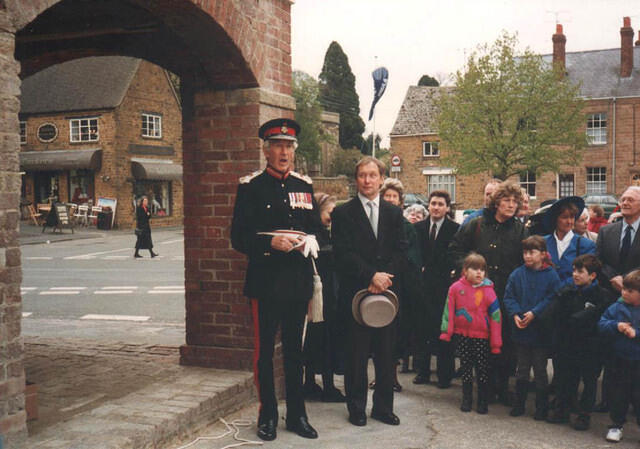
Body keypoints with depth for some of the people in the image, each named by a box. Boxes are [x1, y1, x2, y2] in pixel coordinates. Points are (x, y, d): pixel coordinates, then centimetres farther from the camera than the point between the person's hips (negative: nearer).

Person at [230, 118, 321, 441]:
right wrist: (271, 243, -22)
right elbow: (238, 238, -7)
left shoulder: (304, 186, 10)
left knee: (295, 351, 13)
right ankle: (267, 416, 21)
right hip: (266, 282, -4)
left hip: (299, 281, 4)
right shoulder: (250, 186, -3)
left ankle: (297, 415, 25)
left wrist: (308, 242, -6)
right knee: (264, 351, 6)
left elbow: (317, 228, 16)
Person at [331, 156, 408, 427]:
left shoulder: (394, 213, 12)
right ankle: (356, 407, 16)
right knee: (357, 353, 3)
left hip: (387, 291, 3)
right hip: (356, 291, -3)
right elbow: (343, 254, -8)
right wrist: (372, 276, -16)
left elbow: (401, 252, 6)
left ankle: (383, 407, 20)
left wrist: (384, 277, -10)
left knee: (386, 353, 8)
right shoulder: (343, 213, 1)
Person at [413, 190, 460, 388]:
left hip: (444, 285, -3)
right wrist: (420, 269, -1)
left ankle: (445, 375, 10)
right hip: (422, 285, 3)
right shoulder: (418, 227, 11)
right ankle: (423, 371, 18)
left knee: (444, 330, 0)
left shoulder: (455, 229, 0)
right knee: (422, 329, 7)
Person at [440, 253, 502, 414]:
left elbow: (495, 316, -5)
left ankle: (483, 401, 17)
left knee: (482, 368, 4)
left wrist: (496, 343, -5)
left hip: (482, 336, -1)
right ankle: (466, 399, 22)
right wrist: (446, 331, -4)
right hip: (463, 335, 1)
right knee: (466, 368, 10)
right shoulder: (456, 288, -4)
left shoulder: (488, 291, -8)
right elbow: (449, 310, 2)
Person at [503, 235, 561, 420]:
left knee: (540, 371, 8)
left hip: (540, 331, -3)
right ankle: (519, 404, 25)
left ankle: (541, 407, 19)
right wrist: (515, 314, -14)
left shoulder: (550, 275, -7)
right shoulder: (517, 274, 1)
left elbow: (552, 299, -11)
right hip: (521, 331, 3)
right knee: (522, 370, 14)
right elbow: (508, 297, 1)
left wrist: (534, 313, -20)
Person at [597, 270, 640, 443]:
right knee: (618, 394, 14)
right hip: (620, 359, 3)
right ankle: (616, 425, 27)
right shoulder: (617, 307, -2)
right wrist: (616, 326, -19)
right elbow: (601, 324, -3)